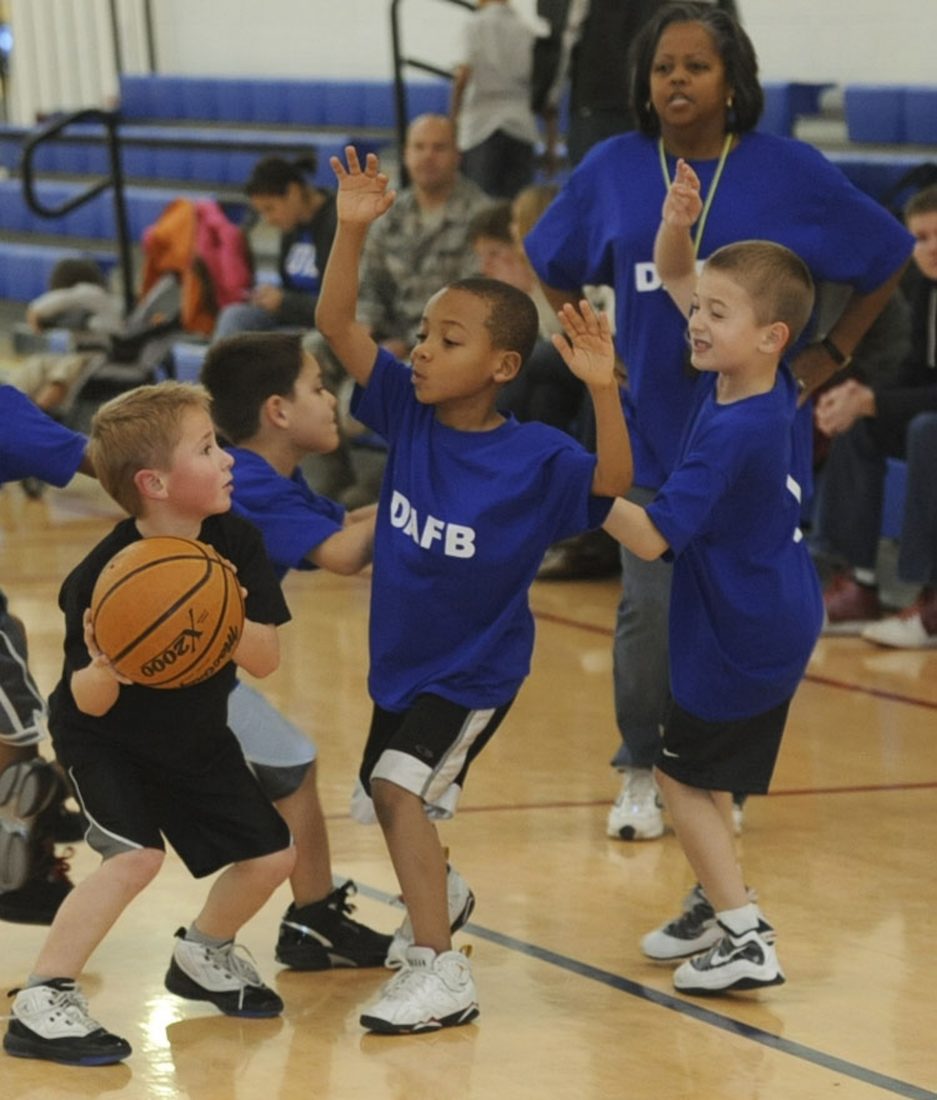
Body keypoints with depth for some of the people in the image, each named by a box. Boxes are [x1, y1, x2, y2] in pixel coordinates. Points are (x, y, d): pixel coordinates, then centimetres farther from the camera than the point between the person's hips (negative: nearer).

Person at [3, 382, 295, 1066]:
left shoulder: (236, 544, -16)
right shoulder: (100, 576, -29)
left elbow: (267, 659, -18)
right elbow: (90, 703, -24)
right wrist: (102, 667, -48)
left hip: (195, 738, 6)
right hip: (104, 736, -6)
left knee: (271, 855, 5)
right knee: (136, 855, -27)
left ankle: (204, 955, 34)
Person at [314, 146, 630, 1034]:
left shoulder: (534, 457, -21)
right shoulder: (409, 413, -9)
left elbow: (612, 479, -38)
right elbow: (336, 325, -15)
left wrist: (601, 390, -51)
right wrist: (353, 230, -28)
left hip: (475, 669, -7)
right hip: (401, 658, 7)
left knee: (399, 785, -25)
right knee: (392, 796, 24)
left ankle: (438, 971, -21)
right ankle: (438, 895, 56)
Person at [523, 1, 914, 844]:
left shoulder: (788, 172, -5)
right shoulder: (613, 170, 1)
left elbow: (887, 259, 6)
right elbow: (553, 269, 17)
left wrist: (830, 355, 3)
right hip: (651, 430, 1)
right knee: (651, 609, -7)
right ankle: (641, 773, 12)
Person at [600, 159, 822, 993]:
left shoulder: (733, 436, -29)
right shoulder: (758, 381, -4)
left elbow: (654, 536, -32)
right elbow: (675, 277, 5)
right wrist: (678, 228, -14)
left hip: (742, 636, -9)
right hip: (775, 618, 9)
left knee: (684, 775, 1)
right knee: (700, 769, 21)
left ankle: (746, 941, 0)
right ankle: (717, 907, 34)